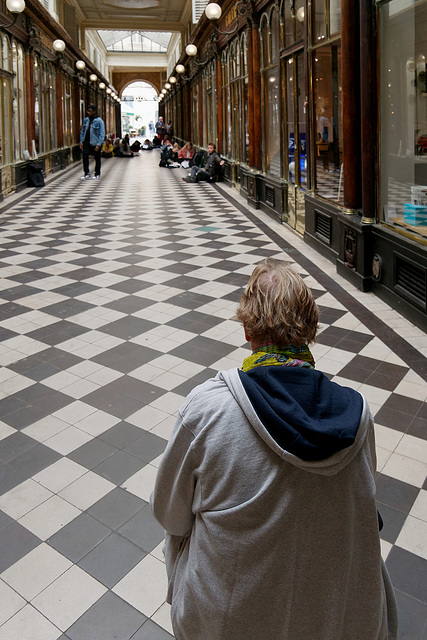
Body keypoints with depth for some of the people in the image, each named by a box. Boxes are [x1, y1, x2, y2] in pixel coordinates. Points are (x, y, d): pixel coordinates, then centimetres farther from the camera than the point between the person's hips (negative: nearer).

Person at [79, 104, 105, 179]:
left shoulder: (99, 121, -10)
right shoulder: (86, 120, 7)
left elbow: (102, 134, -12)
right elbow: (82, 131, 14)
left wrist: (98, 144, -18)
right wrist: (81, 141, 6)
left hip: (95, 143, -5)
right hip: (87, 141, 5)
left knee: (97, 158, 7)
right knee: (85, 156, -6)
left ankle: (97, 174, 19)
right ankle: (87, 174, -1)